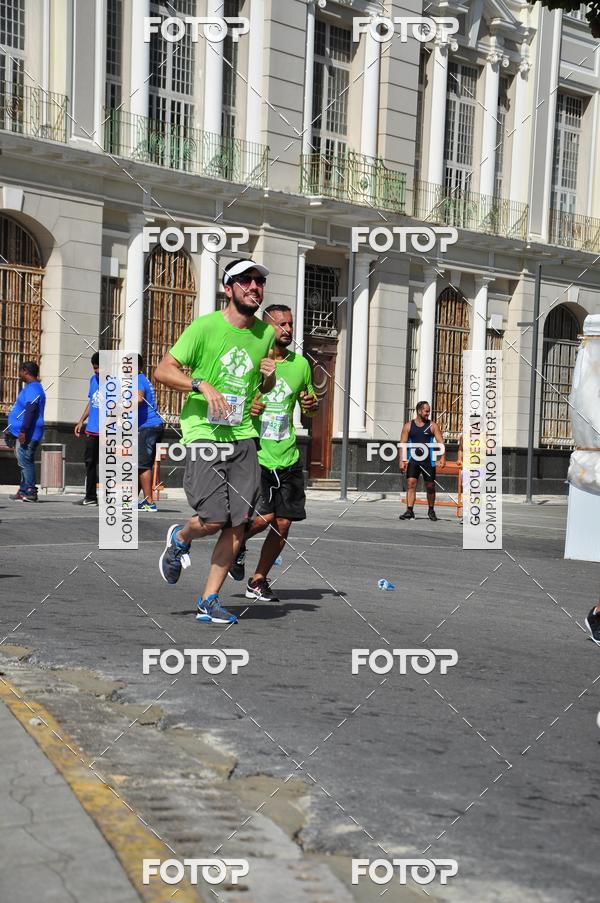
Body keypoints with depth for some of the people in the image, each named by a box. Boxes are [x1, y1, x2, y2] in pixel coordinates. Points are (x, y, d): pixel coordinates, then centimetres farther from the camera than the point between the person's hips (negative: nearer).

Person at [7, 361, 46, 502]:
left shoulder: (32, 389, -14)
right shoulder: (32, 387, 20)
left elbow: (30, 411, -23)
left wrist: (23, 431, -27)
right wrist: (16, 431, 29)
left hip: (26, 435, -11)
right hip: (24, 434, 11)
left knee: (25, 462, -9)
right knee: (25, 463, 12)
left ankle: (29, 492, -8)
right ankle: (24, 491, 16)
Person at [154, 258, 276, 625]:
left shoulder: (266, 333, 11)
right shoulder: (205, 326, -5)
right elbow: (163, 371, -5)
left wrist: (268, 376, 3)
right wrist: (203, 385, -19)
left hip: (244, 436, 5)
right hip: (204, 433, -5)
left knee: (238, 524, -2)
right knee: (214, 520, -14)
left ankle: (209, 600, 10)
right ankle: (180, 538, 22)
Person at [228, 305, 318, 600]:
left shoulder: (300, 364, 10)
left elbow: (310, 402, 24)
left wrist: (312, 405, 0)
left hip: (288, 457, 5)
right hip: (254, 453, -4)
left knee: (283, 524, 3)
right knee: (264, 516, -17)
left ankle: (258, 581, 20)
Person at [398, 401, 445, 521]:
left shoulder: (432, 426, 3)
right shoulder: (408, 425, 5)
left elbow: (440, 442, -1)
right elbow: (403, 443, 3)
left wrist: (443, 457, -14)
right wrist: (402, 459, -7)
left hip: (428, 461, 0)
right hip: (413, 460, 0)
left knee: (430, 486, 6)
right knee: (411, 484, -9)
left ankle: (431, 510, 23)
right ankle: (409, 511, -9)